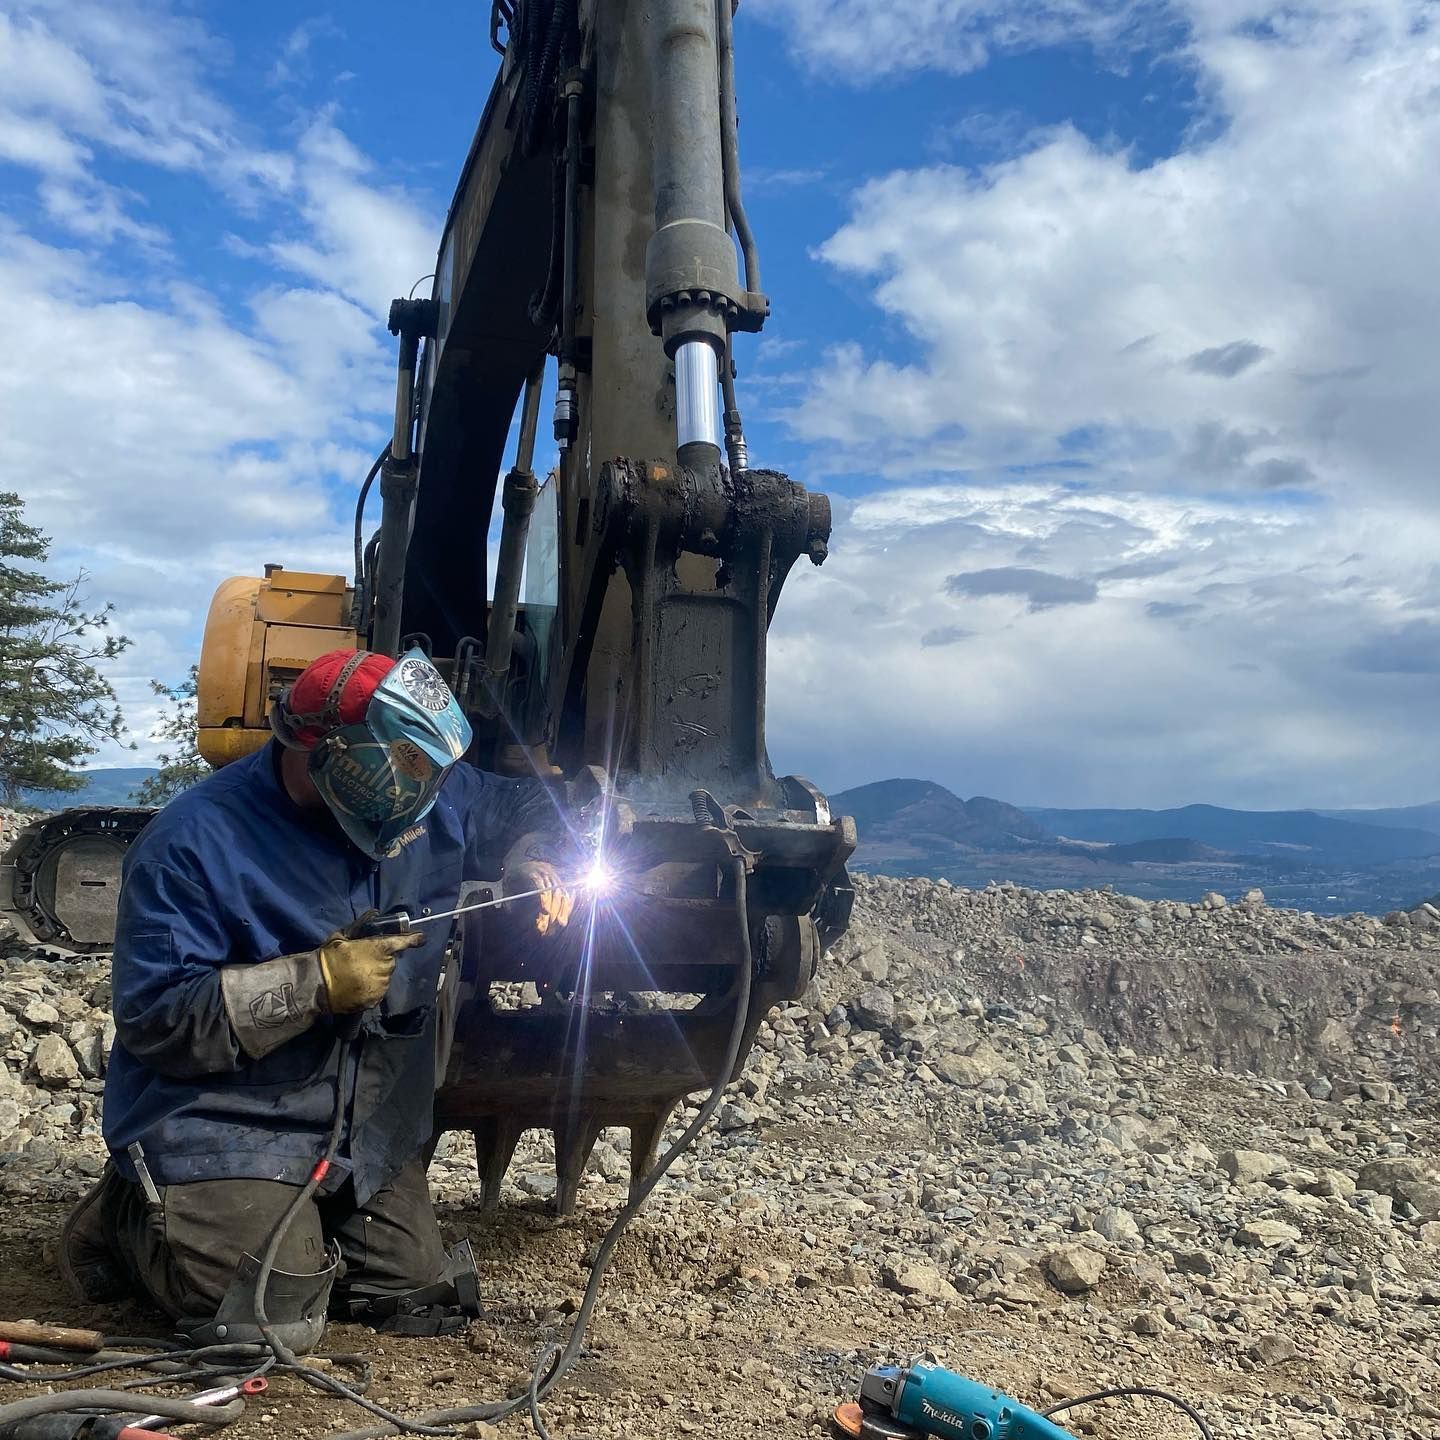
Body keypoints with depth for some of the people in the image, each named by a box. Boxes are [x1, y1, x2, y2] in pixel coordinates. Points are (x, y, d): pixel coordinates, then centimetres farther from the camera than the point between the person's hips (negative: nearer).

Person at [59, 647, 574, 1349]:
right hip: (224, 1128, -6)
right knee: (271, 1321, -18)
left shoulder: (437, 803, -3)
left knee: (418, 1292, 2)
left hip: (371, 1131, 6)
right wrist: (316, 983, -28)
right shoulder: (194, 842, -20)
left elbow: (522, 809, 14)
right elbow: (153, 1017, -22)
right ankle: (130, 1217, 10)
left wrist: (533, 865, -9)